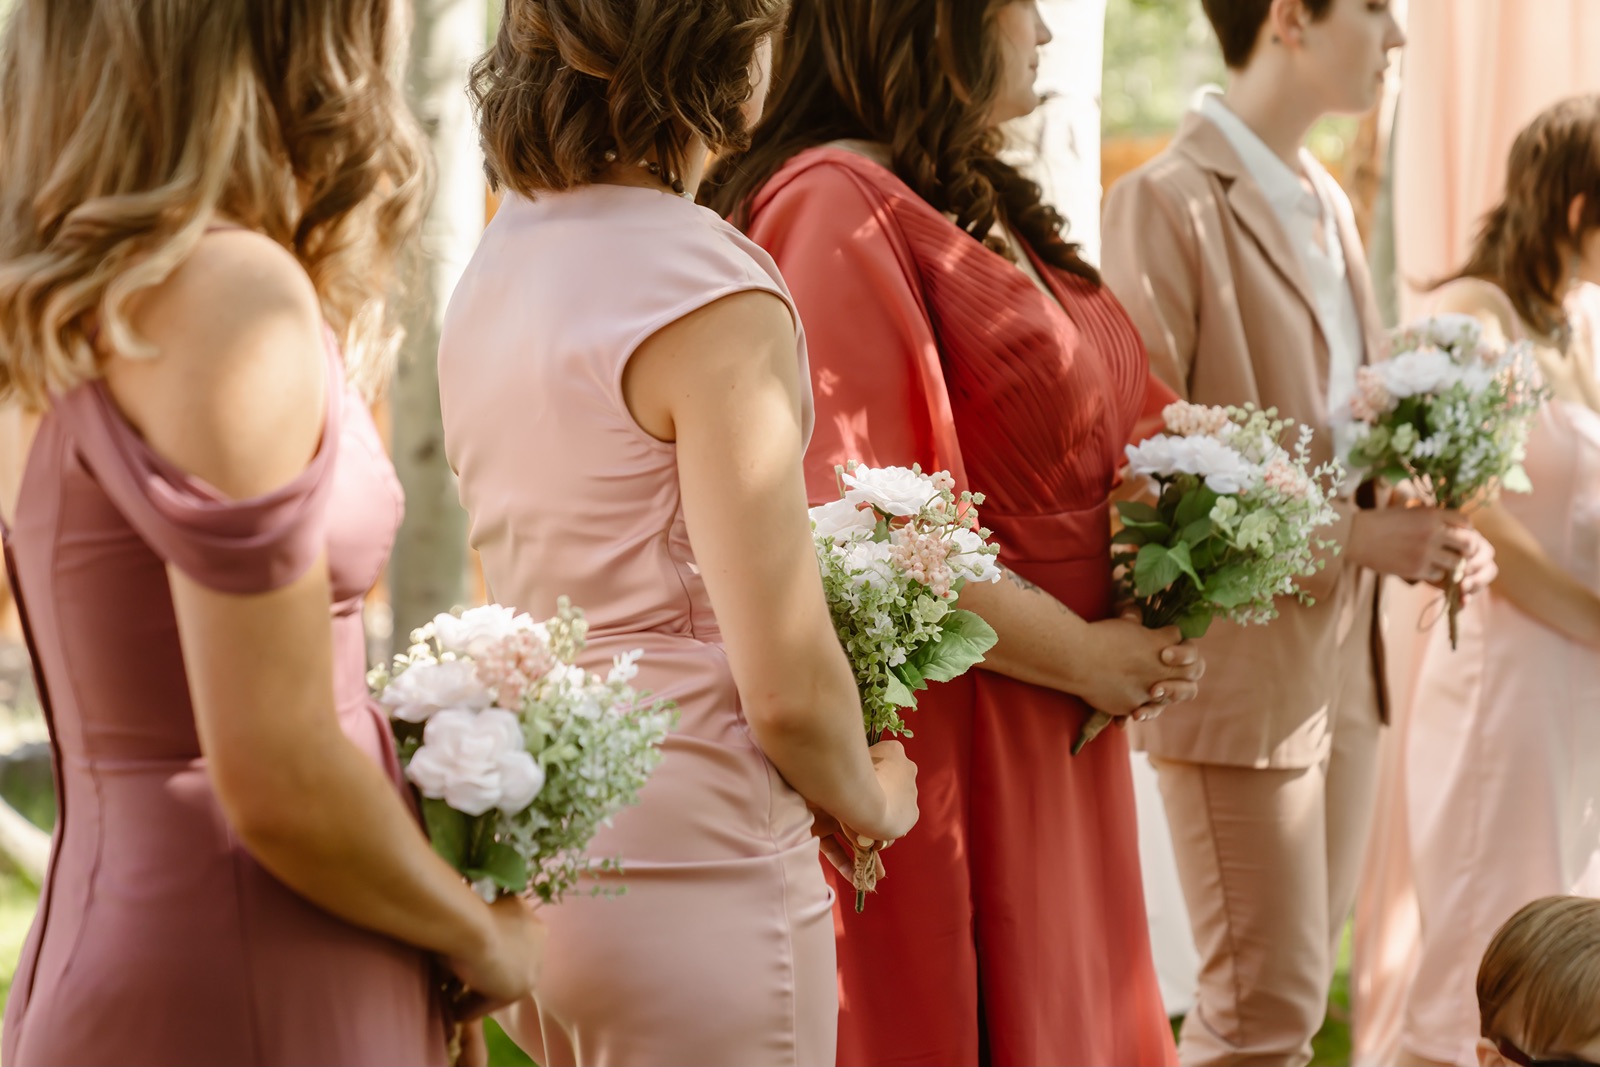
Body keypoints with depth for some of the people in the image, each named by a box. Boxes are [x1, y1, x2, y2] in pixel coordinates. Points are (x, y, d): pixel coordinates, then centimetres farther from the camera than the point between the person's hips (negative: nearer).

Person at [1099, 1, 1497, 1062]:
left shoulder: (1330, 205, 15)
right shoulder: (1166, 204, -12)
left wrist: (1427, 524, 1)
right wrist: (1350, 535, -19)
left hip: (1342, 655, 8)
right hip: (1241, 668, -8)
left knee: (1302, 981, 13)